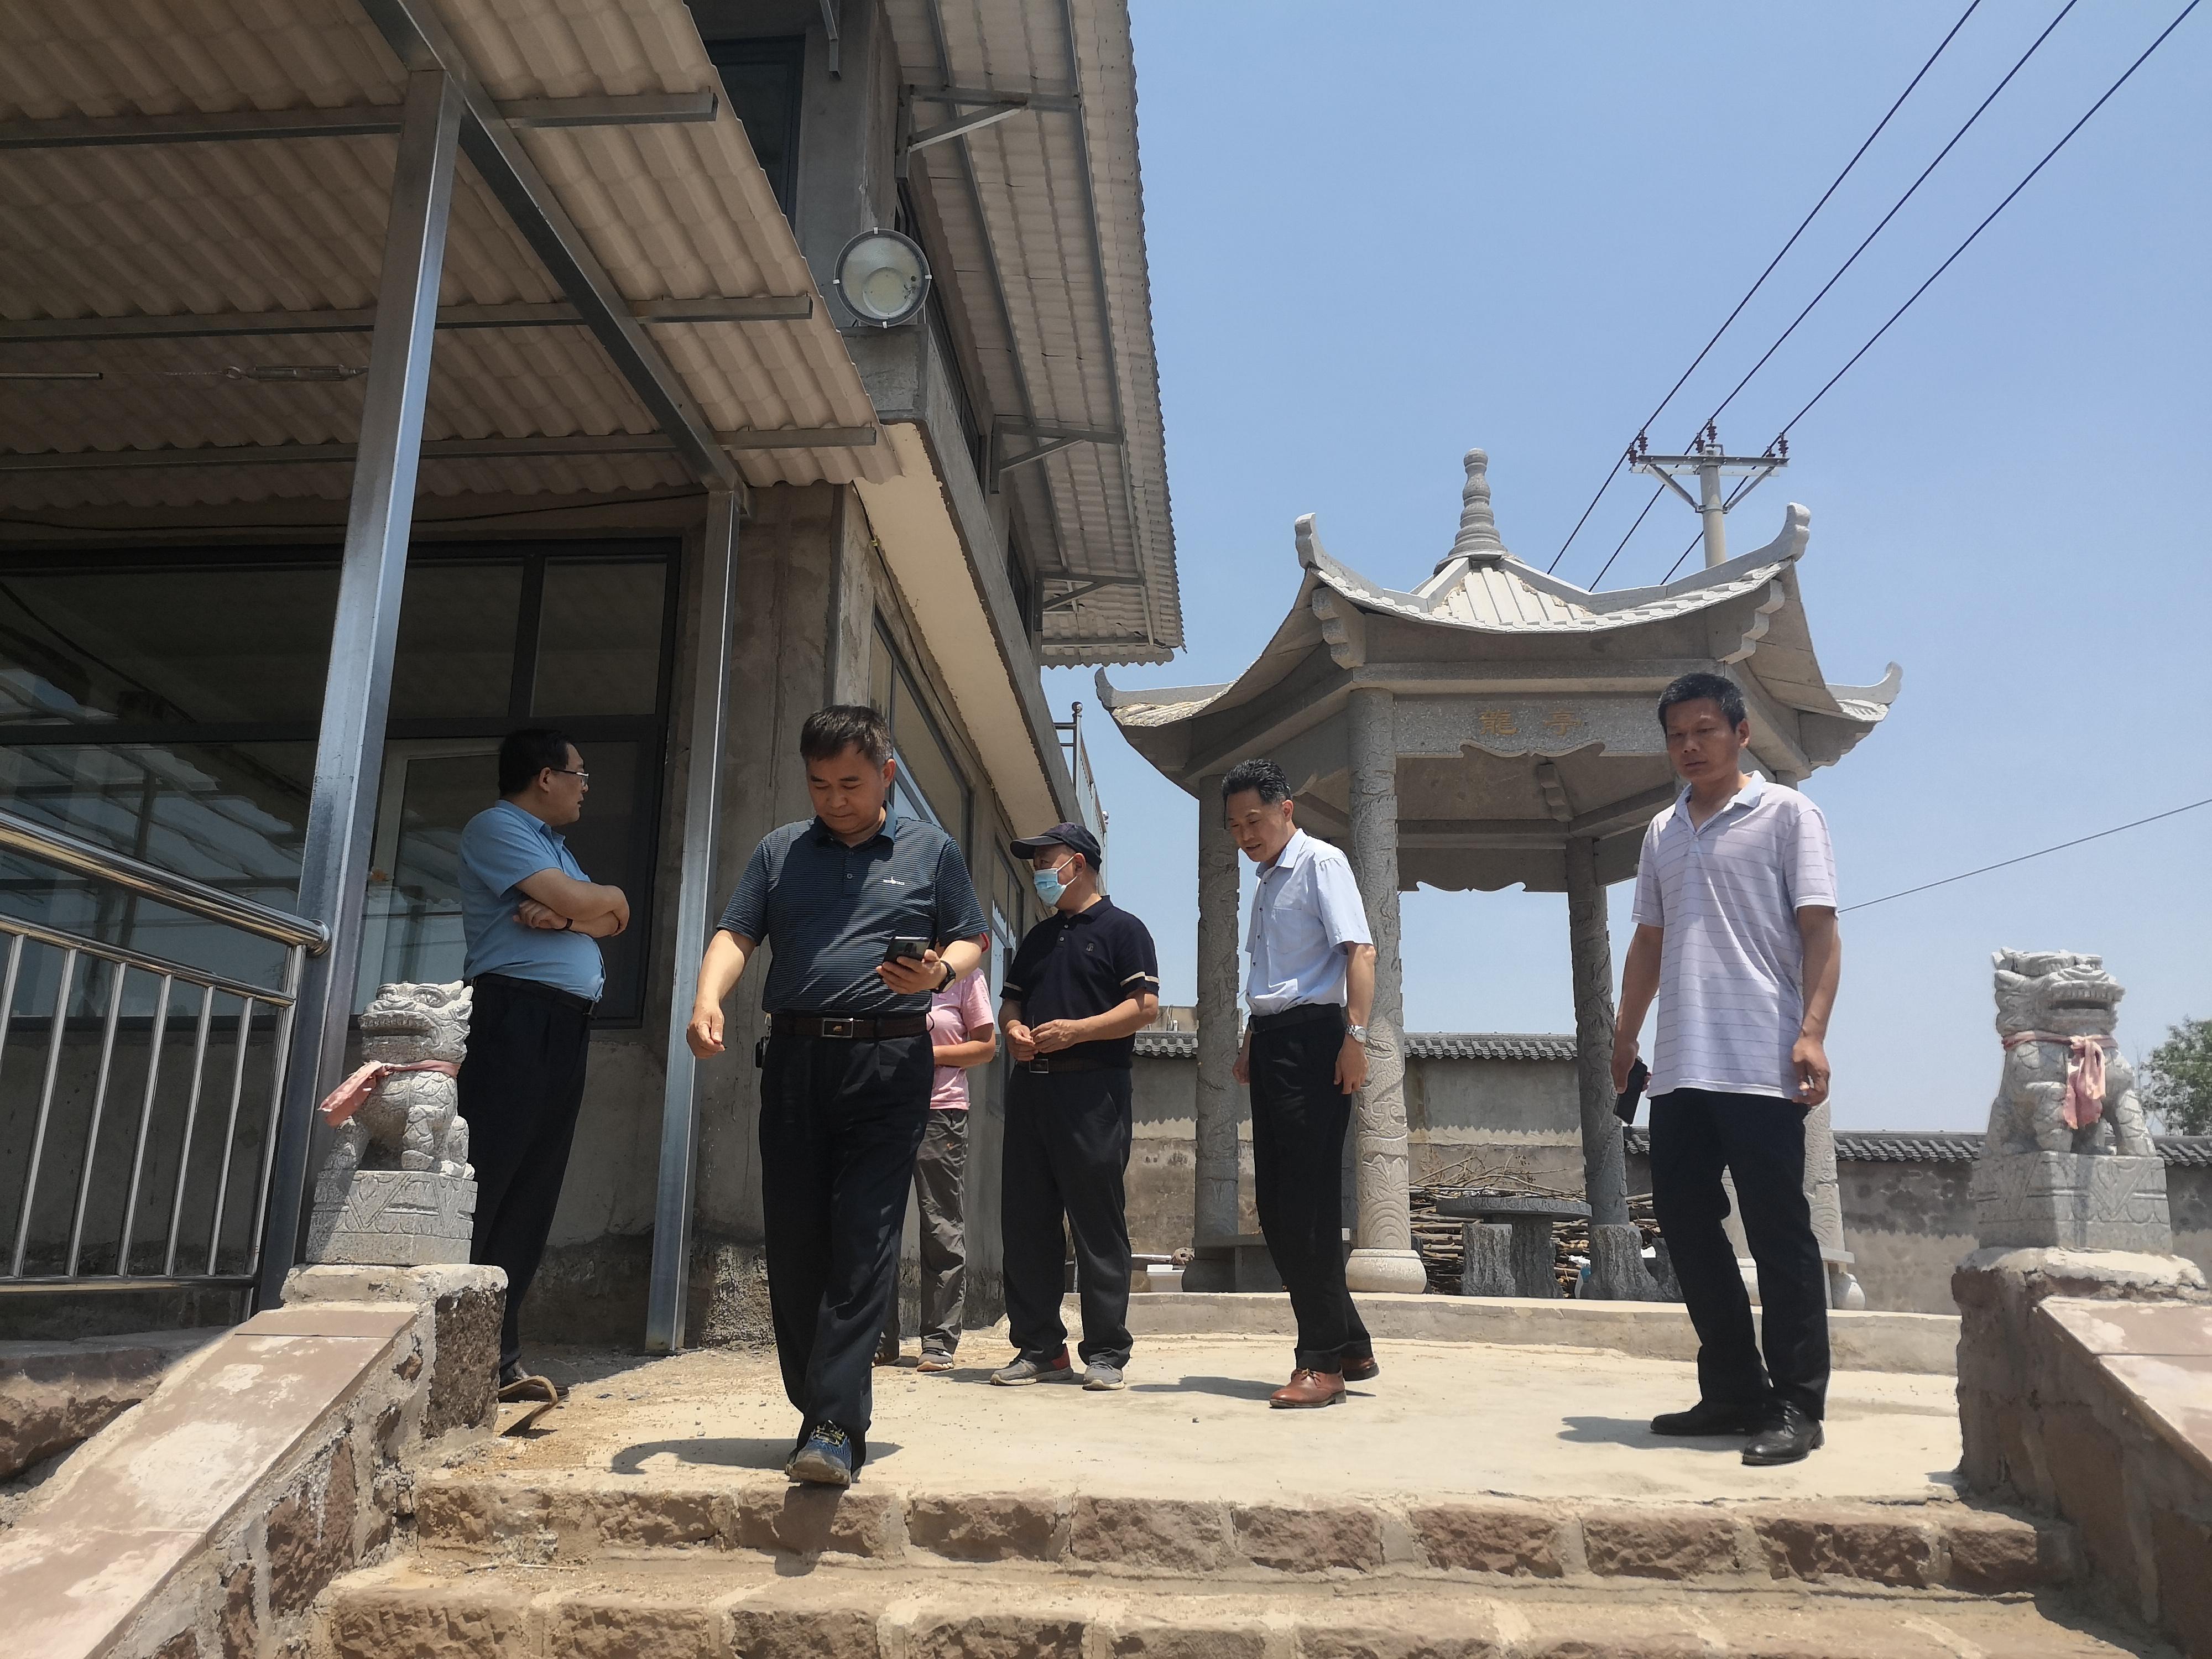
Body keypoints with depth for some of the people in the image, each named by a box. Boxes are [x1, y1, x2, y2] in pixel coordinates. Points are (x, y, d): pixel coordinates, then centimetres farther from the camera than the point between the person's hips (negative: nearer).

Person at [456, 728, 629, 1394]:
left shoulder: (554, 844, 26)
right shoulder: (496, 827, -2)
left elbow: (610, 923, 13)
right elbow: (577, 900, -15)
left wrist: (564, 915, -7)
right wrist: (610, 899, 7)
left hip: (566, 1030, 9)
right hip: (518, 1014, -9)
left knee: (531, 1197, 6)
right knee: (482, 1188, -10)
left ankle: (500, 1358, 9)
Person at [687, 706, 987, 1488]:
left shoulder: (931, 851, 11)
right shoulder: (779, 851, 15)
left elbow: (971, 941, 12)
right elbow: (736, 935, 9)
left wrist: (939, 971, -10)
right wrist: (708, 998, -11)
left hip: (890, 1061, -3)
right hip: (795, 1056, 3)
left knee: (863, 1244, -9)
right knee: (792, 1240, 4)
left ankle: (834, 1425, -8)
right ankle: (825, 1403, 19)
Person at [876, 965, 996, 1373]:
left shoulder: (964, 974, 3)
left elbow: (987, 1047, 4)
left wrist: (931, 1053, -9)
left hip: (940, 1112, -3)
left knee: (942, 1229, 0)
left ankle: (939, 1343, 6)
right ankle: (879, 1340, 13)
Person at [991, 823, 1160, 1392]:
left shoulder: (1121, 929, 1)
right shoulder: (1037, 938, 22)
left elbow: (1145, 1005, -8)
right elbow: (1011, 1000, 25)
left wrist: (1077, 1030, -17)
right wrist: (1014, 1030, 2)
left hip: (1093, 1088, -7)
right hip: (1030, 1085, 7)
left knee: (1098, 1226, -3)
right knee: (1025, 1222, 6)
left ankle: (1106, 1354, 4)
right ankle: (1039, 1347, 15)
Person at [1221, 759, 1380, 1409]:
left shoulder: (1321, 862, -4)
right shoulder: (1266, 882, 21)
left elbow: (1360, 949, -15)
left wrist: (1355, 1035, -23)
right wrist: (1252, 1040, 17)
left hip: (1311, 1038, -9)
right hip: (1271, 1042, 9)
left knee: (1306, 1204, -8)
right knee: (1275, 1204, 9)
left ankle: (1323, 1361, 2)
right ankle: (1350, 1346, 20)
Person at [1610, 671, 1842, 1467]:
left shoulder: (1787, 814, 1)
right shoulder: (1662, 832, 17)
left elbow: (1819, 930, -6)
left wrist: (1812, 1033, -17)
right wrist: (1625, 1033, 19)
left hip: (1760, 1065, -6)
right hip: (1680, 1068, 6)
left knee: (1779, 1231, -2)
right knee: (1683, 1218, 7)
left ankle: (1797, 1407, 8)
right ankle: (1735, 1392, 19)